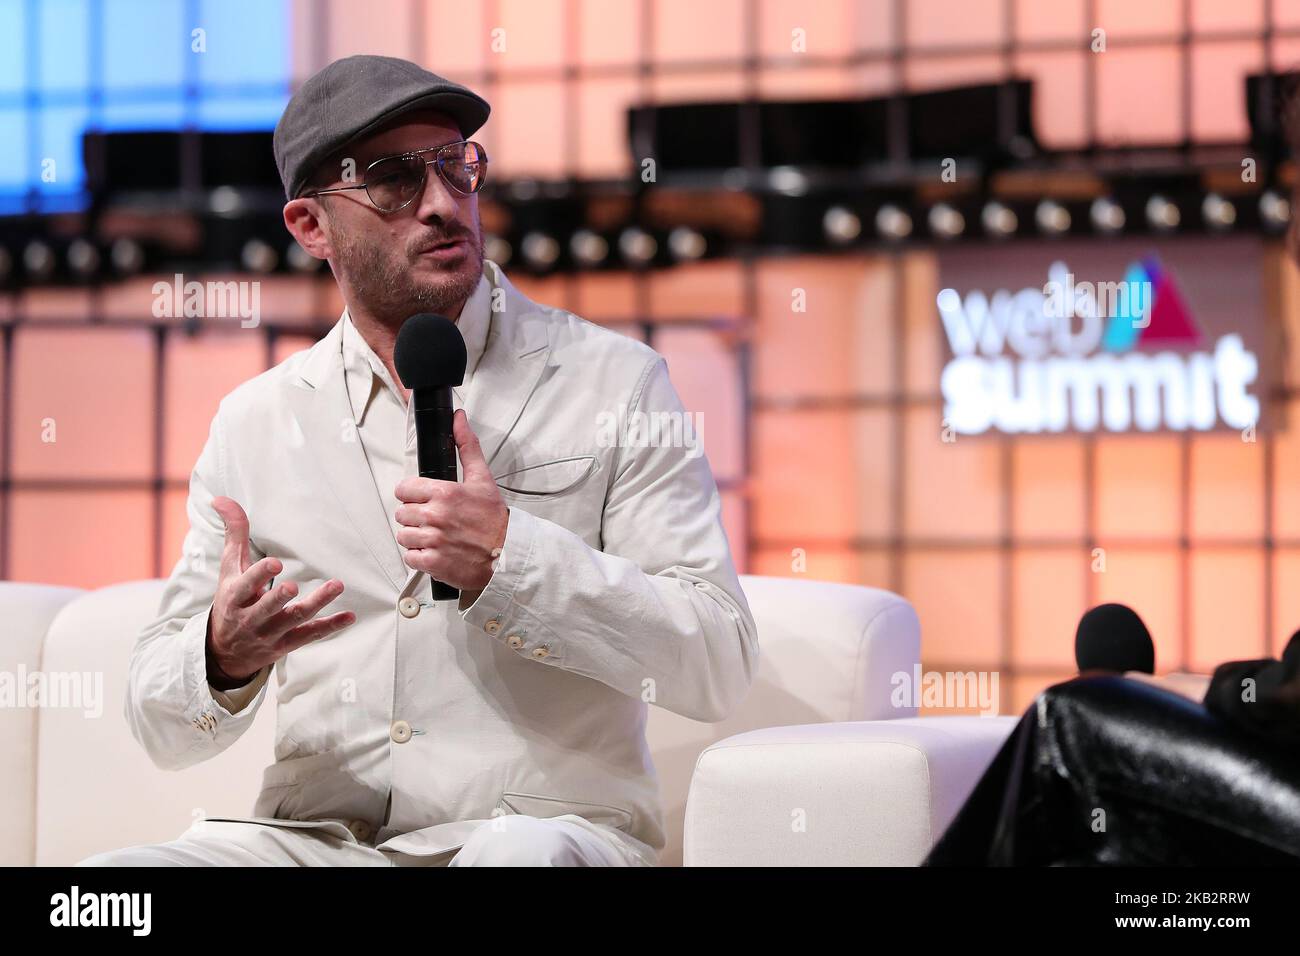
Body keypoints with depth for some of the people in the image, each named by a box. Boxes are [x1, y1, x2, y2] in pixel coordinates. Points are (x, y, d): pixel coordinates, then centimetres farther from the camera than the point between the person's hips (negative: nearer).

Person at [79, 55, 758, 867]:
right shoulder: (255, 423, 14)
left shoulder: (616, 381, 6)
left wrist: (509, 561, -14)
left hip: (548, 824, -2)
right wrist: (224, 659, -9)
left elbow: (719, 664, -3)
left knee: (521, 857, -37)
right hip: (315, 835, 2)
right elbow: (164, 729, 15)